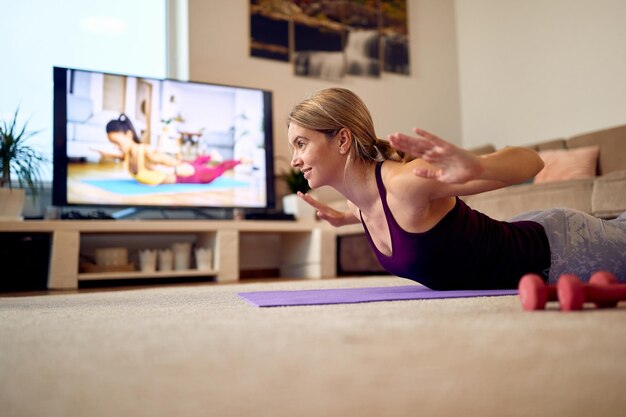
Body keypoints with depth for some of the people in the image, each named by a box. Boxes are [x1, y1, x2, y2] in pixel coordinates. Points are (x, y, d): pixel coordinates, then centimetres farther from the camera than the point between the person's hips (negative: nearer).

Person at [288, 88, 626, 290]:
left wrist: (476, 168, -53)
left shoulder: (406, 181, -36)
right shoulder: (363, 201, -11)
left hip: (560, 249, -7)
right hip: (523, 241, 7)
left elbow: (531, 161, -34)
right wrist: (346, 217, 6)